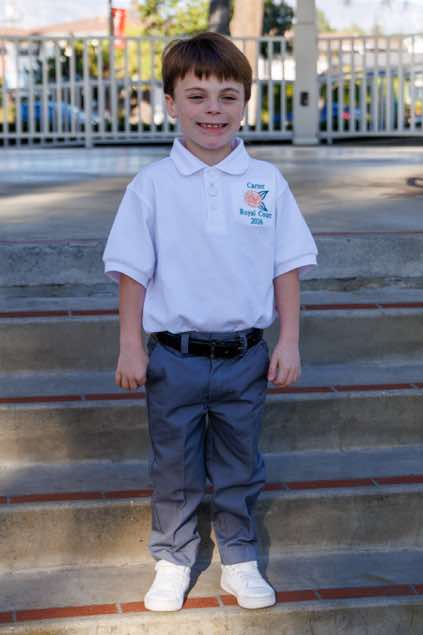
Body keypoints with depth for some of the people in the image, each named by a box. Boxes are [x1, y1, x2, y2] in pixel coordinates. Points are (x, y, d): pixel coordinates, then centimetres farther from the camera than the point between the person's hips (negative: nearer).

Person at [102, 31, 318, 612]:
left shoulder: (267, 182, -2)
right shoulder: (151, 185, -5)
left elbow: (287, 266, 2)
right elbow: (132, 270, -2)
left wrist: (289, 341, 0)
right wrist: (130, 345, -4)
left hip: (245, 357, 1)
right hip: (174, 358, -1)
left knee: (238, 470, 15)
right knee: (174, 470, 13)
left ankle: (238, 559, 33)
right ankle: (173, 561, 30)